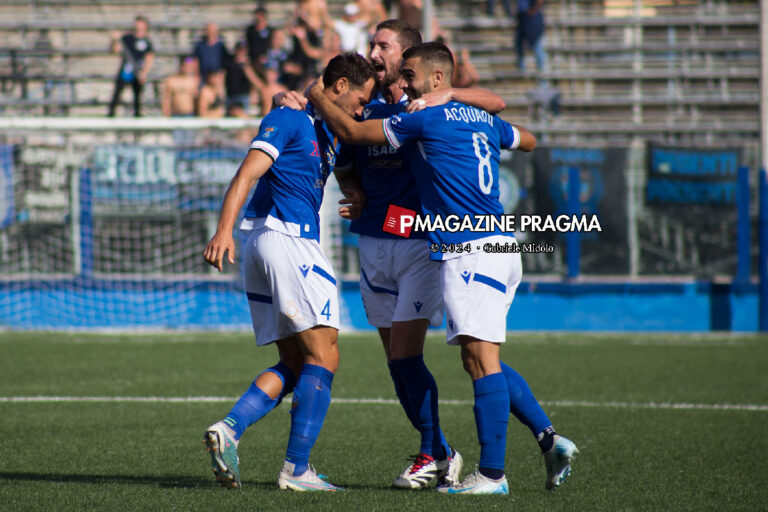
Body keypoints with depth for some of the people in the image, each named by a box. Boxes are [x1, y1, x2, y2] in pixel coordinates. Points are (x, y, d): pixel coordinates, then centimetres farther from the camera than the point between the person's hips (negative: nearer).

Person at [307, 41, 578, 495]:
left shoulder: (427, 118, -6)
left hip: (470, 251, -9)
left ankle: (492, 474, -13)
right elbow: (528, 140, 39)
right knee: (482, 359, 14)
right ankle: (549, 437, 6)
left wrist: (317, 97, 18)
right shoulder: (483, 121, 17)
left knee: (480, 356, -10)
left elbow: (351, 132, 1)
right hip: (501, 248, 9)